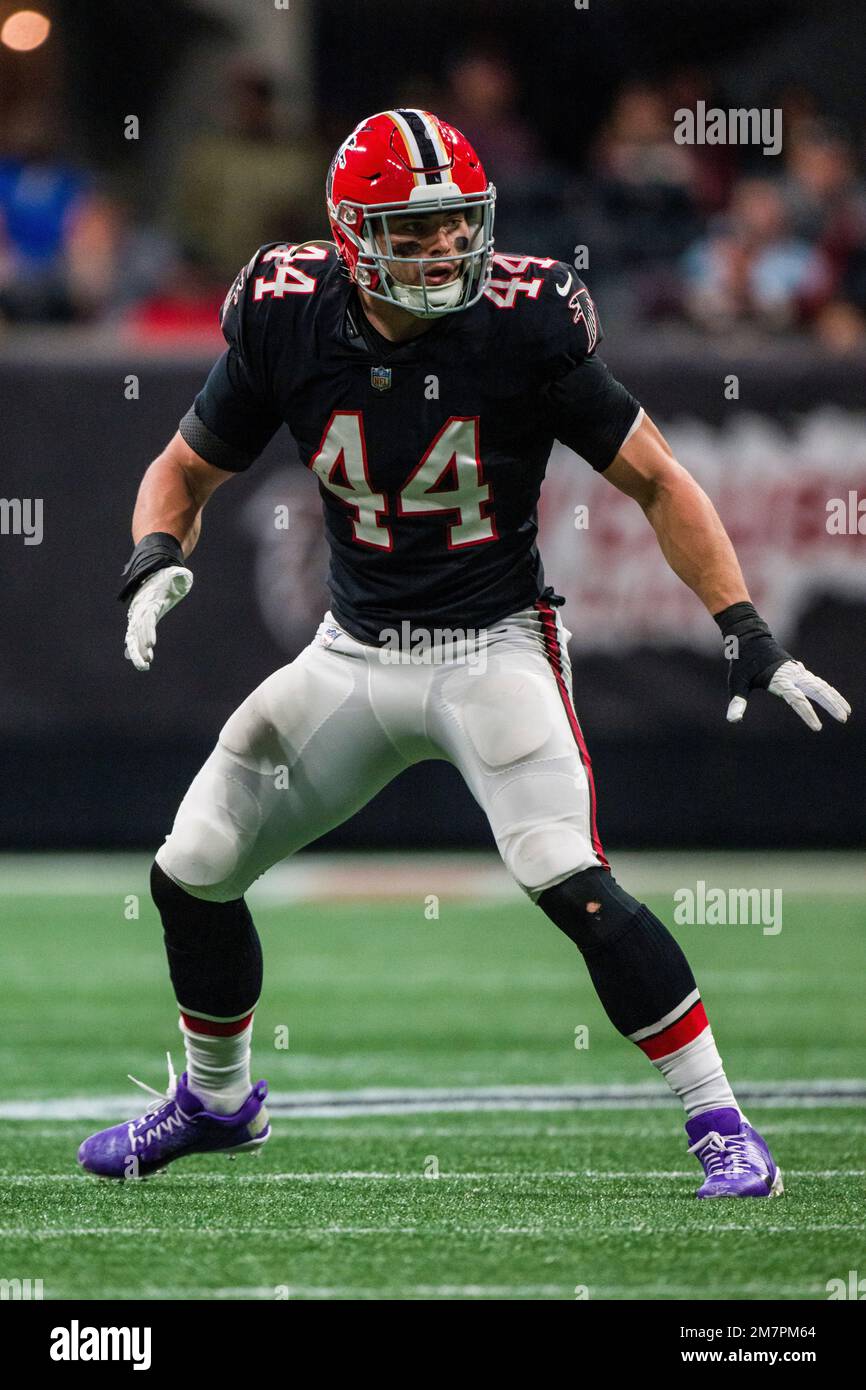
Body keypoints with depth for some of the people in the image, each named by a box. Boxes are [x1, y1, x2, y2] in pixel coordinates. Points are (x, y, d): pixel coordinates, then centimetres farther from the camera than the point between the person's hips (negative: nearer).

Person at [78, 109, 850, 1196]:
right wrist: (156, 558, -15)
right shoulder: (290, 324, -10)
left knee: (570, 882, -25)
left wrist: (746, 630, -15)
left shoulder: (522, 324, -17)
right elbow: (186, 469, 6)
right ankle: (217, 1100, 34)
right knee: (191, 876, 7)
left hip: (493, 647, -4)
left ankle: (720, 1126, -13)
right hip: (353, 655, 4)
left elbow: (656, 482, -8)